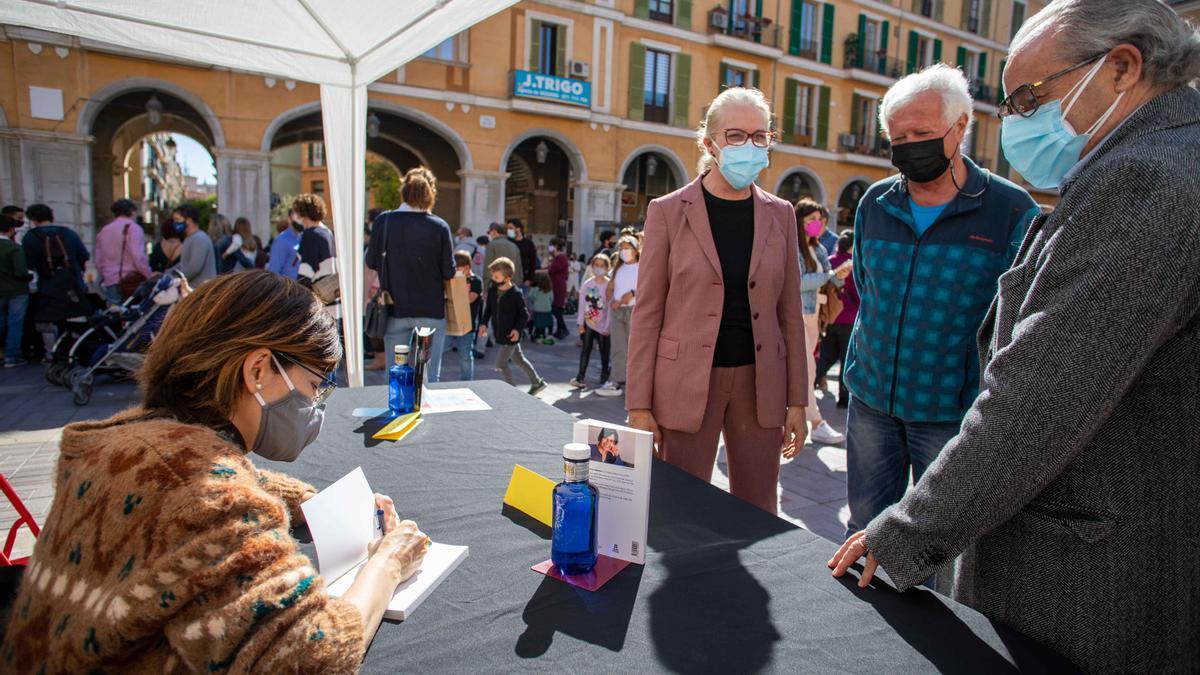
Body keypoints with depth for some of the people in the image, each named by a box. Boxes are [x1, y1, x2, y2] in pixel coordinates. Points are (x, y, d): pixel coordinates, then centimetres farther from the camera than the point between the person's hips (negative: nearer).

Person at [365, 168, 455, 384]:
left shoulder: (383, 221, -6)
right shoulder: (439, 226, -10)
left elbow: (371, 262, 3)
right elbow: (449, 271, -6)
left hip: (396, 309, 2)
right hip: (431, 309, -1)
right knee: (431, 376, 7)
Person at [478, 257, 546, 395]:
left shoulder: (515, 294, -19)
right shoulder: (492, 290, -1)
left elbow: (524, 315, -12)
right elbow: (488, 308, 13)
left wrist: (518, 329, -24)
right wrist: (484, 323, 3)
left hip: (510, 335, -7)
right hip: (499, 334, 7)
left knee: (500, 364, -3)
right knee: (519, 360, 19)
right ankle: (537, 383, 35)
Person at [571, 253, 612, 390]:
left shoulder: (609, 285, -10)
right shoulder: (587, 284, 0)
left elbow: (611, 306, -10)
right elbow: (582, 304, 2)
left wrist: (608, 326, -11)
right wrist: (580, 323, 0)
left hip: (603, 325, -2)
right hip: (588, 323, 2)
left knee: (604, 350, 7)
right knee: (586, 349, 1)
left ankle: (605, 374, 21)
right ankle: (581, 377, 0)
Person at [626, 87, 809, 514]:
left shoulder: (780, 215, 7)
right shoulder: (668, 212, -3)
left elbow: (789, 312, 9)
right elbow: (647, 314, -4)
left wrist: (797, 400, 6)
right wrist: (639, 406, -7)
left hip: (760, 383, 3)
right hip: (686, 384, -3)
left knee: (759, 518, 12)